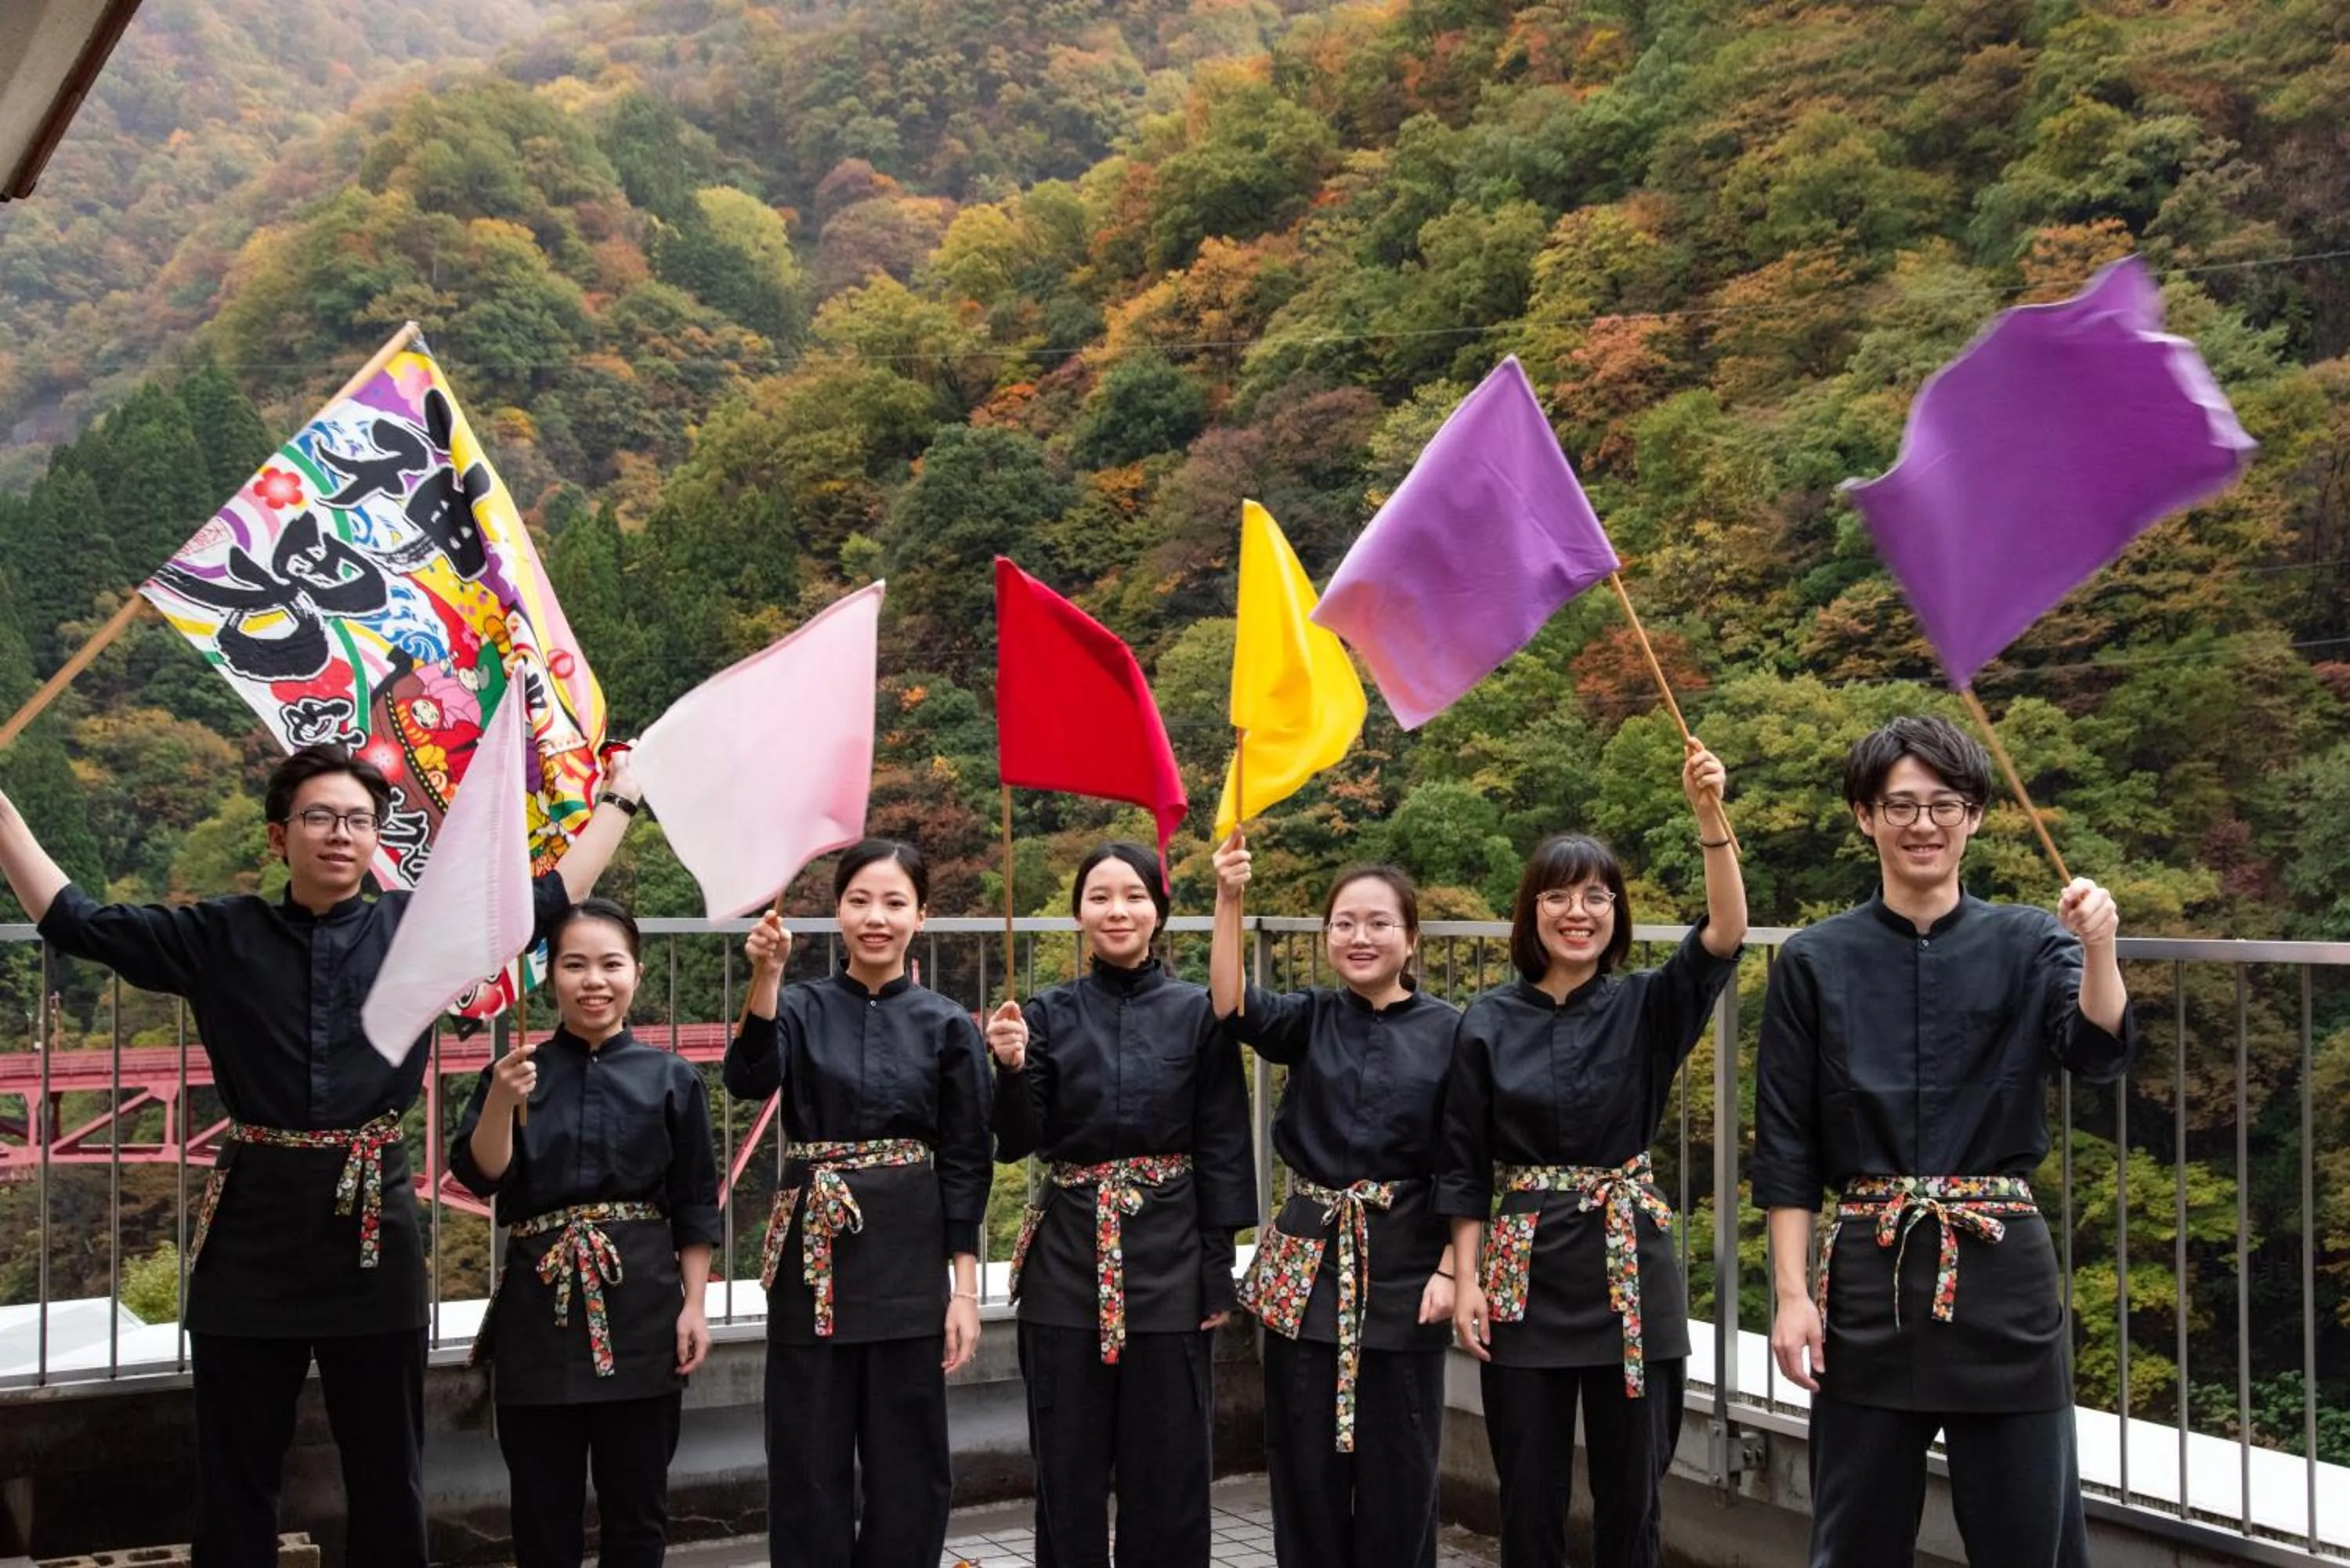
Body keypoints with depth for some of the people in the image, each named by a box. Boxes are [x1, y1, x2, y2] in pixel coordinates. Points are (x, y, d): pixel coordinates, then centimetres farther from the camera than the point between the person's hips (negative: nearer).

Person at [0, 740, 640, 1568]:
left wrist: (619, 796, 13)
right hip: (252, 1221, 0)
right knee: (234, 1470, 11)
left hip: (374, 1219, 0)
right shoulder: (222, 934, 3)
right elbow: (73, 921, 4)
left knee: (387, 1471, 11)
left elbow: (552, 895, 10)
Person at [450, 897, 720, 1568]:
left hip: (640, 1303, 0)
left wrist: (694, 1304, -2)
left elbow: (696, 1205, 3)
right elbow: (480, 1176, -7)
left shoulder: (671, 1078, 1)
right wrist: (502, 1101, -23)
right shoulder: (516, 1071, 3)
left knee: (636, 1506, 8)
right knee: (542, 1506, 8)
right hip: (539, 1300, 1)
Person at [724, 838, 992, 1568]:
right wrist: (765, 976, -31)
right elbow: (749, 1079, -17)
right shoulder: (801, 1007, 3)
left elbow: (966, 1163, 1)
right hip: (815, 1253, 1)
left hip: (909, 1254, 0)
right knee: (808, 1461, 6)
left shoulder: (947, 1025, 2)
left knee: (905, 1460, 6)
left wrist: (965, 1289, -4)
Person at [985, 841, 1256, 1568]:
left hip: (1168, 1254, -1)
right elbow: (1019, 1142, -1)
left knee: (1166, 1463, 6)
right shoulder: (1048, 1013, 3)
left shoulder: (1197, 1012, -1)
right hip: (1069, 1255, 1)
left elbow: (1222, 1149, -1)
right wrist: (1012, 1068, -19)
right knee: (1069, 1463, 8)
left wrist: (1218, 1271, -4)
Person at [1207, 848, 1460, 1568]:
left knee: (1397, 1468, 6)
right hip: (1308, 1260, 2)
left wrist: (1450, 1270, -7)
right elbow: (1233, 1007, -18)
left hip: (1406, 1264, -1)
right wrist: (1229, 901, -29)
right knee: (1307, 1463, 8)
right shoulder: (1310, 1020, 3)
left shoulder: (1447, 1032, -1)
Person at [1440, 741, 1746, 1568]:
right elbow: (1464, 1164, 3)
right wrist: (1467, 1277, -3)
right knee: (1529, 1492, 8)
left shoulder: (1647, 1006, 0)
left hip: (1629, 1266, 0)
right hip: (1524, 1268, 0)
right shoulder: (1489, 1022, 0)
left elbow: (1726, 934, -18)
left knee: (1631, 1490, 8)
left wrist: (1710, 815, -29)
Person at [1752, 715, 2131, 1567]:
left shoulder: (2027, 944, 3)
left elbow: (2097, 1051, -16)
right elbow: (1785, 1147, 2)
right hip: (1871, 1273, 0)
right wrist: (1791, 1293, -4)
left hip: (2002, 1271, 0)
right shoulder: (1814, 963, 1)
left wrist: (2099, 950, -34)